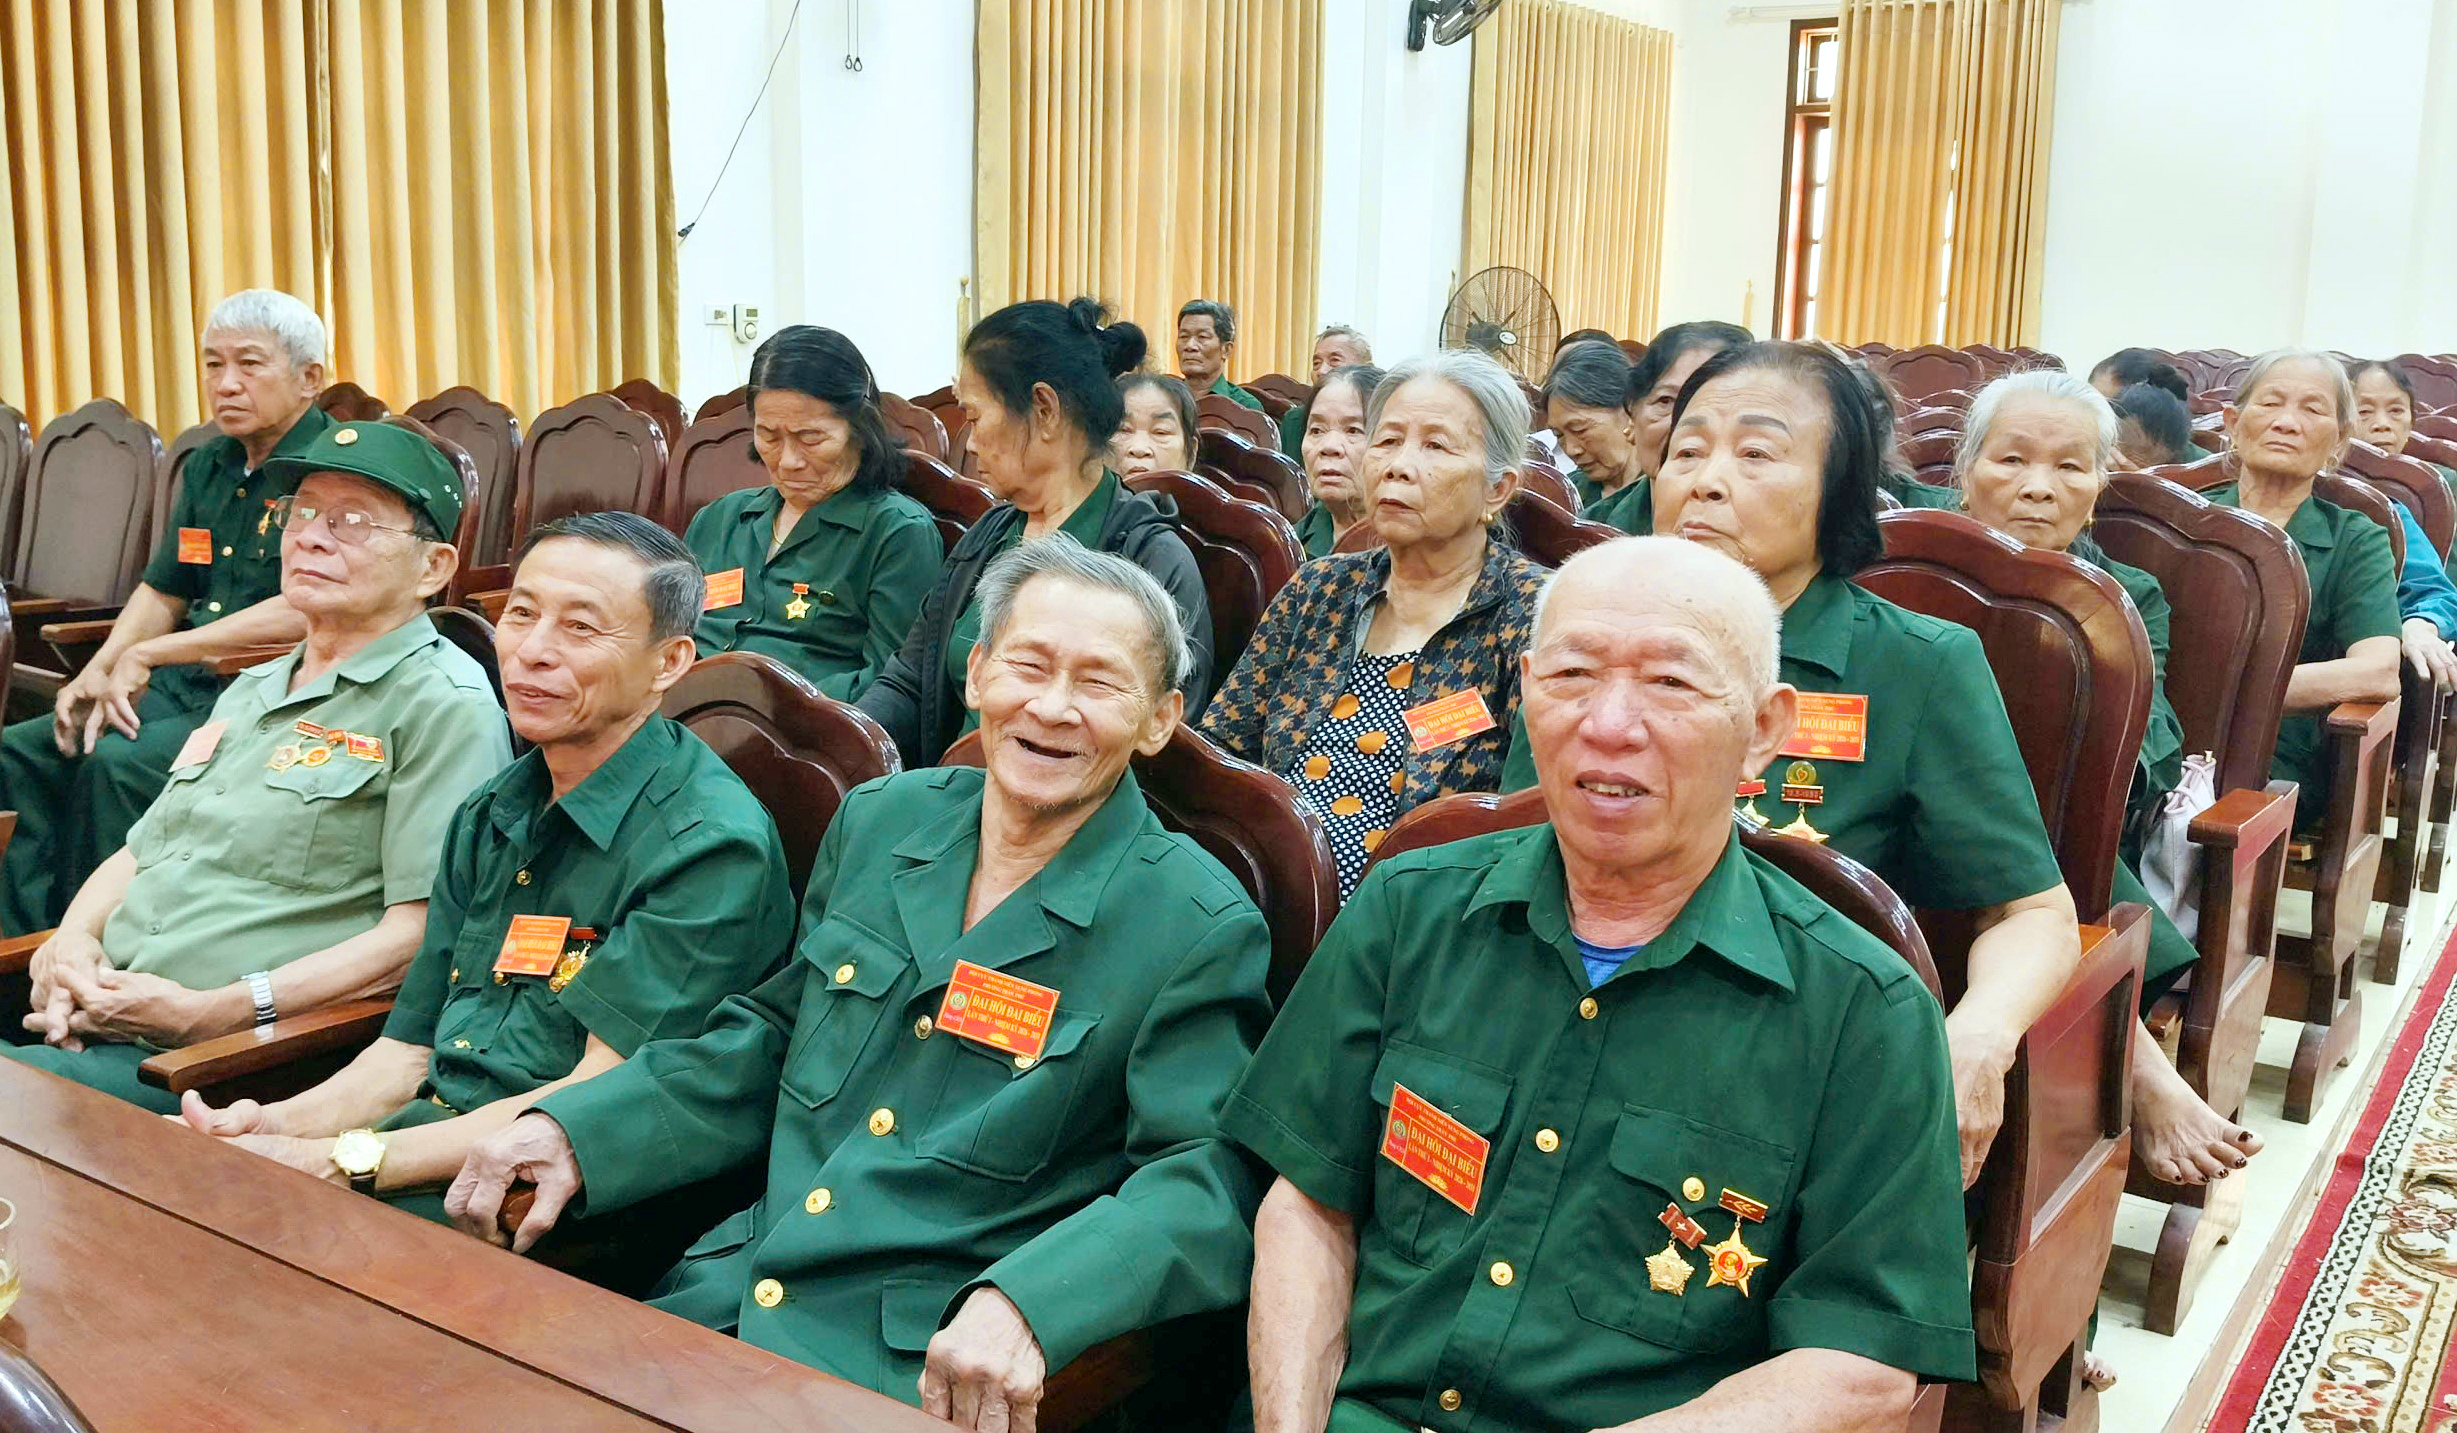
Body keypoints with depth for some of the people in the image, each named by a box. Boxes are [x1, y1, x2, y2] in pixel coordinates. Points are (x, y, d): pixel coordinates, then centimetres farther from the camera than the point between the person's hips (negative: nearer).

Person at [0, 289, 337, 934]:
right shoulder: (209, 467, 16)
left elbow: (305, 611, -24)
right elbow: (162, 592, 22)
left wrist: (147, 655, -18)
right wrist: (98, 672, 2)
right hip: (191, 687, 9)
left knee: (116, 765, -28)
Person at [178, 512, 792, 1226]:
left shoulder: (710, 843, -13)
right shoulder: (488, 817, 14)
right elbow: (411, 1050, 16)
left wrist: (342, 1161, -21)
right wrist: (285, 1122, -5)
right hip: (433, 1137, 7)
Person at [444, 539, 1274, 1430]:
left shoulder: (1200, 931, -9)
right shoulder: (881, 820, 9)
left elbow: (1205, 1177, -15)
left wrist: (1022, 1305, -31)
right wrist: (572, 1131, 4)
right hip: (734, 1290, 5)